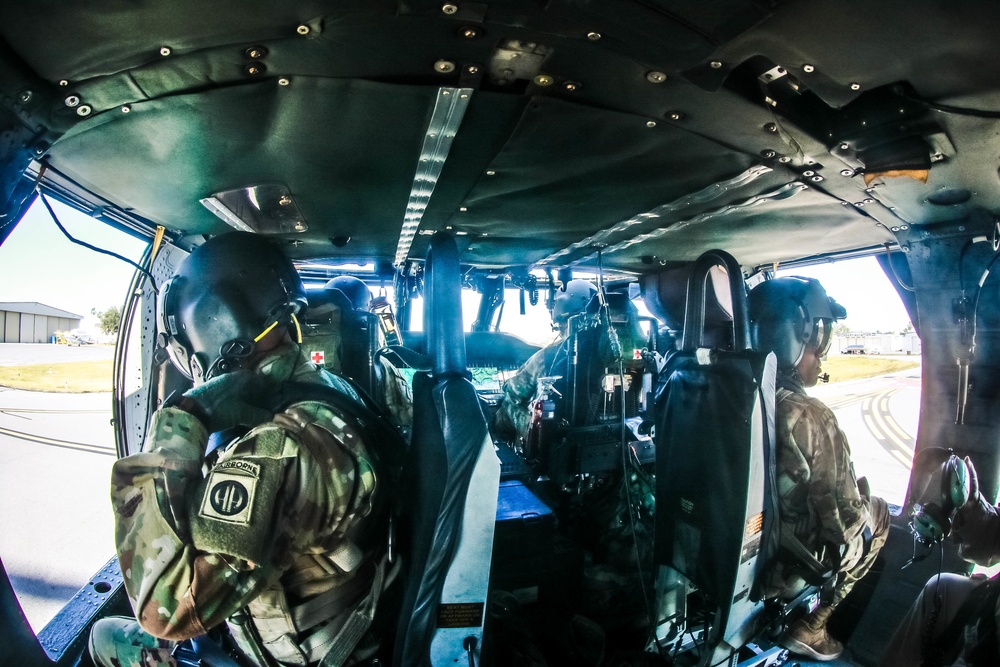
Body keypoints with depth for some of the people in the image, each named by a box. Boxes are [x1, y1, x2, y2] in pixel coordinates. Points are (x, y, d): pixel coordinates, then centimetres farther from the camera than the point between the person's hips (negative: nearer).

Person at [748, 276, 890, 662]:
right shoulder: (811, 420, -28)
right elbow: (845, 525, -17)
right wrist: (865, 506, 4)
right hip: (780, 568, -5)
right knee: (878, 512, 16)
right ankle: (809, 627, 17)